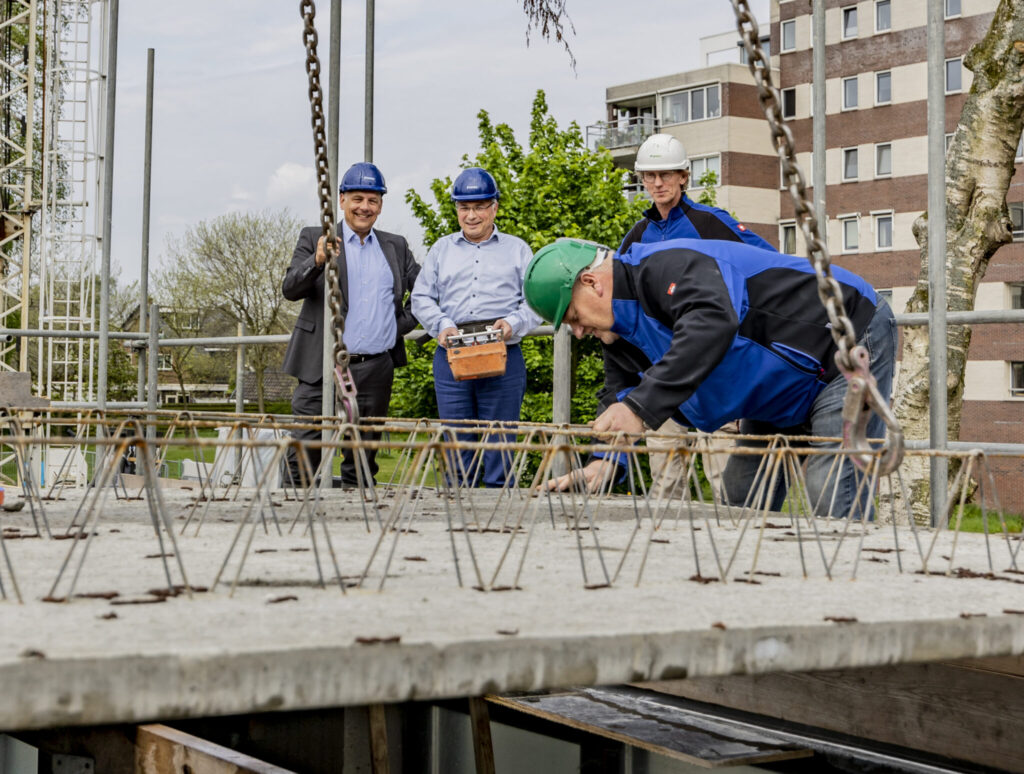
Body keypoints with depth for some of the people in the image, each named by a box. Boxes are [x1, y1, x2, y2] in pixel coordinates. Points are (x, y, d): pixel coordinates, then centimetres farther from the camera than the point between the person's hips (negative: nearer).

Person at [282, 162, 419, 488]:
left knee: (362, 461, 8)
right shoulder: (314, 239, 6)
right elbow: (290, 289, -6)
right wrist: (317, 262, -25)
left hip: (376, 372, 3)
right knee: (304, 455, -7)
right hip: (324, 368, -3)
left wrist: (404, 323, 4)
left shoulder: (396, 246, 16)